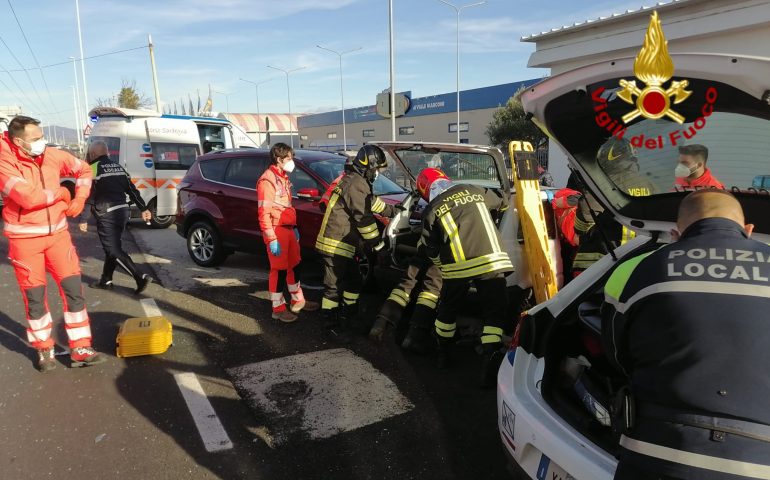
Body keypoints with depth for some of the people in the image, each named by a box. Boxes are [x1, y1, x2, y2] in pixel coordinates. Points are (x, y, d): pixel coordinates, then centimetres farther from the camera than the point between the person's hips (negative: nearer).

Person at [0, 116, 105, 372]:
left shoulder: (52, 156, 0)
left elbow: (83, 170, 16)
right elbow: (28, 197, -28)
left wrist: (79, 199, 5)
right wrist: (61, 193, -12)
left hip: (57, 233, 4)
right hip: (25, 239, -4)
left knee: (73, 290, 2)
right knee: (35, 297, 6)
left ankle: (80, 349, 12)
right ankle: (44, 351, 25)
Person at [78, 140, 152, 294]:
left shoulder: (93, 168, -6)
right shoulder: (118, 167, 16)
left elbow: (88, 196, -11)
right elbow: (132, 189, 13)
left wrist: (83, 219, -7)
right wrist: (143, 209, 13)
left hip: (107, 215, -8)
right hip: (122, 211, 8)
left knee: (114, 250, -6)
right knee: (112, 247, 17)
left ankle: (141, 277, -16)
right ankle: (106, 281, 26)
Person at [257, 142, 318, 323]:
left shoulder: (283, 177, 15)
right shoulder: (268, 180, -15)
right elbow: (263, 213, -19)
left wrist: (294, 227, 20)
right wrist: (271, 239, -22)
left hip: (288, 228, 9)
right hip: (277, 231, -9)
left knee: (294, 265, 16)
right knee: (279, 269, -1)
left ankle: (298, 301, 30)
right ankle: (278, 309, 9)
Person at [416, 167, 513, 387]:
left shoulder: (431, 210, 7)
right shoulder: (474, 191, 14)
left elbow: (431, 249, 11)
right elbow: (503, 202, 29)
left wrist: (442, 266, 29)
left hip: (457, 267, 0)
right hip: (491, 260, 1)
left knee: (448, 309, 21)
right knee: (495, 311, 6)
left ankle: (442, 352, 37)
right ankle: (491, 359, -7)